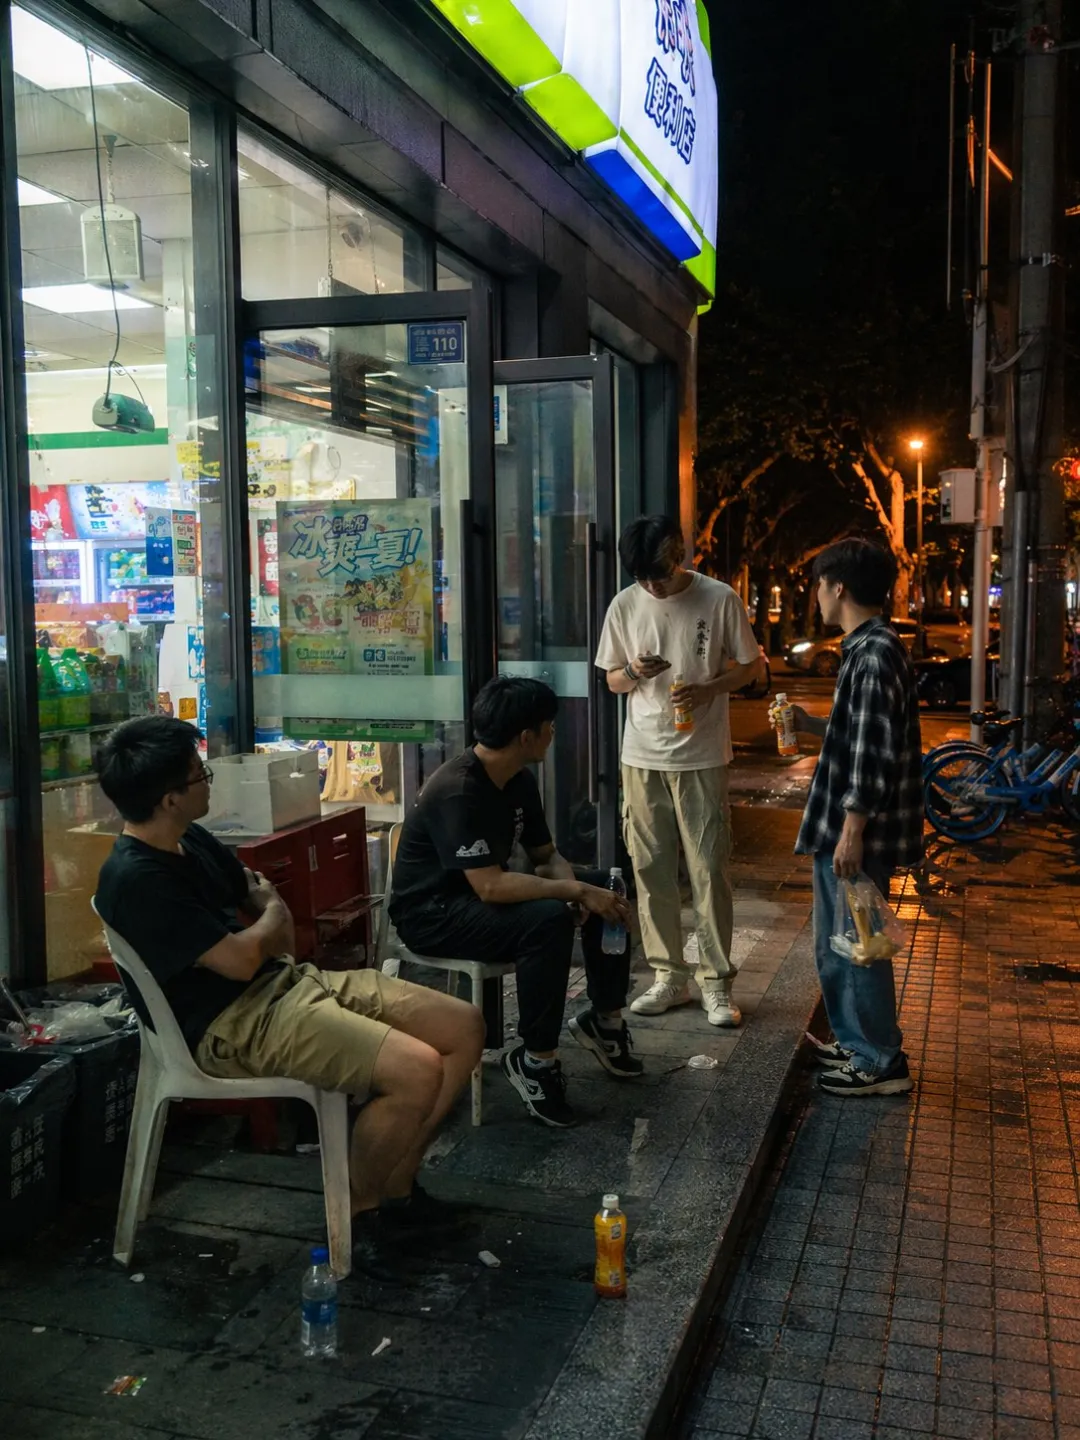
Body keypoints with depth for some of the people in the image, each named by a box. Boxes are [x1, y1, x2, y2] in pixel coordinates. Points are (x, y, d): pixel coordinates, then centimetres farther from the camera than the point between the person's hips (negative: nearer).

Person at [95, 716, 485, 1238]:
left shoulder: (190, 841, 9)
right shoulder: (134, 880, -20)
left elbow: (256, 887, 26)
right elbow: (240, 959, -20)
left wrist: (267, 908, 5)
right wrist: (272, 918, 0)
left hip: (289, 980, 10)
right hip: (234, 1025, -10)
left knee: (464, 1026, 0)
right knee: (418, 1070, -27)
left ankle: (395, 1181, 12)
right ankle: (361, 1203, 1)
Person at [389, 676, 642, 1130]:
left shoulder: (519, 781, 1)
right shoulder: (457, 790, -27)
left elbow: (546, 855, 9)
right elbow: (491, 886, -34)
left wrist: (573, 887, -13)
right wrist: (576, 891, -28)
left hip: (482, 893, 9)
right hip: (433, 914, -9)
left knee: (608, 888, 2)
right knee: (548, 920, -33)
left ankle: (604, 1019, 14)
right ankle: (534, 1060, -18)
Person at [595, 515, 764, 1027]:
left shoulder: (720, 600, -6)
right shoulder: (625, 606, 2)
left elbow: (751, 667, 2)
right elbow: (612, 680, 10)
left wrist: (707, 690, -16)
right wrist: (634, 673, -13)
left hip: (702, 758, -3)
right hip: (643, 757, 3)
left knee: (709, 870, -1)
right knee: (652, 870, 7)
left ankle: (716, 982, 10)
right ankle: (669, 975, 20)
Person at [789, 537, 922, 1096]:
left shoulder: (874, 654, -19)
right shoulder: (870, 647, 13)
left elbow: (876, 749, -23)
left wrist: (853, 828, -22)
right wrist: (813, 725, 20)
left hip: (857, 827, -10)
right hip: (840, 821, 10)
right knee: (837, 942, 19)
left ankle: (882, 1062, 13)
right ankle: (857, 1041, 31)